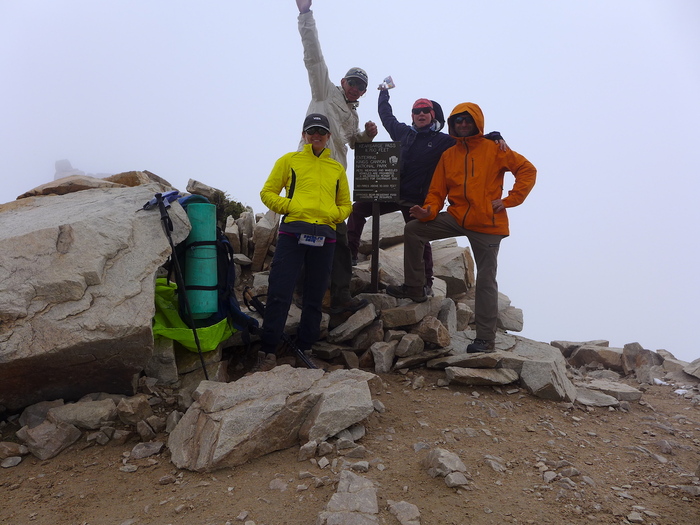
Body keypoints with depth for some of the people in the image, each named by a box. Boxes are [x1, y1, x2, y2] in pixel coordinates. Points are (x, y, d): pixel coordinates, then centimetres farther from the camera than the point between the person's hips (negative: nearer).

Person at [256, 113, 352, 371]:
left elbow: (346, 204, 26)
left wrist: (335, 214, 4)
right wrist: (288, 206, -6)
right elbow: (267, 192, 11)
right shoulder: (289, 160, 15)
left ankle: (305, 348, 15)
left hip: (324, 236, 3)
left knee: (315, 297, 5)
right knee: (279, 292, -9)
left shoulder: (337, 168, 23)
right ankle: (268, 350, -3)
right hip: (293, 230, -3)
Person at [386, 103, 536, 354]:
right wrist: (428, 211, -13)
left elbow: (527, 170, -3)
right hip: (456, 218, 4)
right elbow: (437, 191, 6)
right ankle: (414, 287, 4)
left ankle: (485, 338, 7)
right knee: (412, 230, -7)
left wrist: (509, 200, -11)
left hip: (487, 223, -4)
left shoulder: (494, 149, -2)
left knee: (486, 281, 0)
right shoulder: (448, 155, 10)